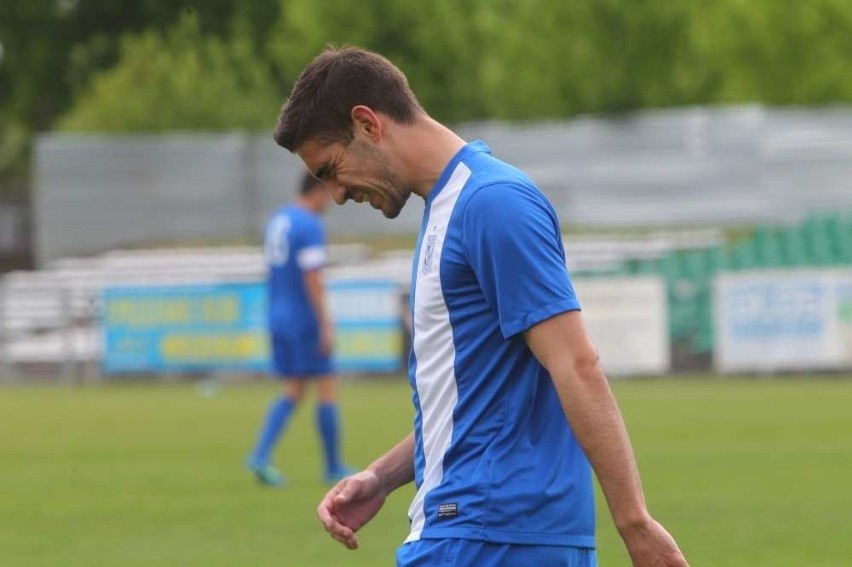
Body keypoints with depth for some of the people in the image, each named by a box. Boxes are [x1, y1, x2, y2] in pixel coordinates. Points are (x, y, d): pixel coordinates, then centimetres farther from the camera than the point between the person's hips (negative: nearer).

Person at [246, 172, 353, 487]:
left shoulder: (277, 221, 12)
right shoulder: (310, 226, -16)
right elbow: (312, 278, -21)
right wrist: (325, 325, -20)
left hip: (279, 319, 8)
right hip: (305, 321, -8)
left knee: (293, 393, 10)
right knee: (327, 389, 2)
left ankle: (261, 455, -7)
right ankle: (334, 468, 7)